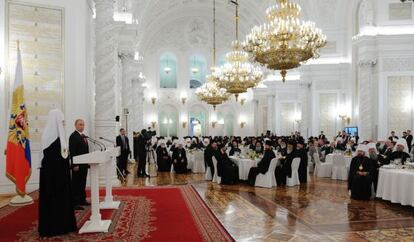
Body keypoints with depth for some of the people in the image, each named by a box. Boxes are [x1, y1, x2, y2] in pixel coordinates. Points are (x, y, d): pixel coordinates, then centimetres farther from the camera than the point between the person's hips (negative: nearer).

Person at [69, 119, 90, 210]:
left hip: (84, 164, 9)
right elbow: (72, 151, -17)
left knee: (83, 183, 15)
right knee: (76, 184, -2)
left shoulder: (84, 136, 16)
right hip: (77, 164, -9)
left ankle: (82, 200, 24)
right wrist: (75, 165, -21)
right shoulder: (73, 136, -11)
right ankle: (75, 203, 3)